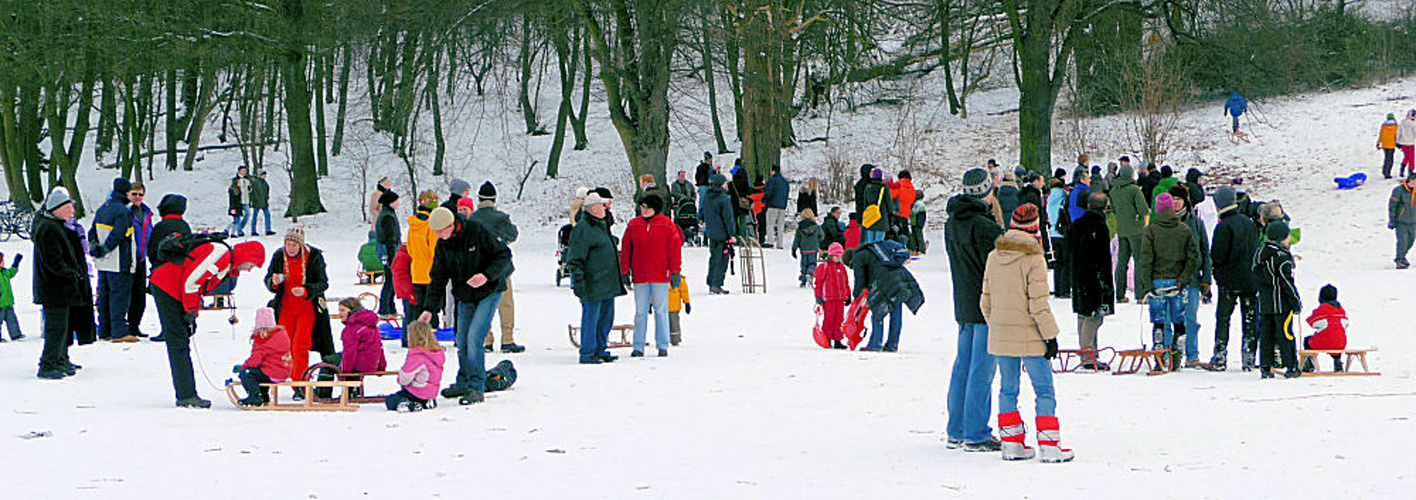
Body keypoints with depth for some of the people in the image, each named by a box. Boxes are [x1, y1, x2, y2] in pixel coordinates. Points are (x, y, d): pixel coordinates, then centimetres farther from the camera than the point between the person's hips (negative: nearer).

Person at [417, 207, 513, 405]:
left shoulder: (477, 232, -18)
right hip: (465, 297, 6)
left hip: (489, 292, -5)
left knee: (474, 338, -16)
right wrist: (429, 309, -6)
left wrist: (486, 275, -28)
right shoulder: (442, 246, -2)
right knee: (462, 342, 7)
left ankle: (476, 388, -10)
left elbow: (504, 254, -13)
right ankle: (463, 383, 28)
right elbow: (438, 279, 2)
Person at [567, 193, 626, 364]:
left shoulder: (602, 226, 18)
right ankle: (587, 354, 2)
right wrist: (578, 280, -21)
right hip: (593, 284, -9)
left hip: (607, 283, 9)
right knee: (591, 318, -4)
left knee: (606, 316, 12)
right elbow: (574, 258, -15)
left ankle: (600, 350, 22)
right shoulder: (582, 229, -13)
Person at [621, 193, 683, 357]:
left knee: (661, 310, 3)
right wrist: (625, 271, 6)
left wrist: (675, 272, -3)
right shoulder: (633, 225, 5)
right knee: (640, 311, 5)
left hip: (660, 276, -2)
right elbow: (625, 250, 9)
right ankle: (638, 347, 8)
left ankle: (662, 346, 10)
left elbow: (675, 249, 0)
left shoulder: (667, 225, -2)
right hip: (639, 276, 2)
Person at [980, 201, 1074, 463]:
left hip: (1000, 335, 6)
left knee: (1008, 389, 13)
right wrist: (1050, 335, -8)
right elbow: (1038, 304, -15)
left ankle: (1011, 443, 15)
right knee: (1044, 391, 2)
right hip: (1029, 337, -6)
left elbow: (986, 299, 11)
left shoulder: (994, 257, 5)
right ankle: (1049, 445, -1)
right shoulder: (1033, 260, -14)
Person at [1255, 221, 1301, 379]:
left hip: (1264, 302, 7)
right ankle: (1290, 367, 0)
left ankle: (1265, 367, 7)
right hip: (1281, 303, -7)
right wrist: (1296, 302, -8)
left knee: (1266, 335, 9)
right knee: (1285, 334, -2)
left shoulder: (1260, 254, 9)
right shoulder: (1282, 257, -16)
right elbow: (1288, 282, -16)